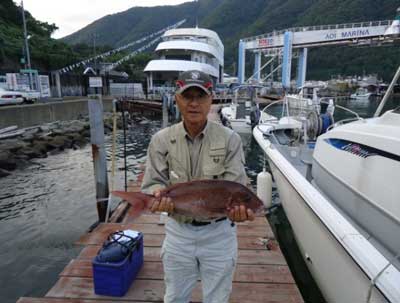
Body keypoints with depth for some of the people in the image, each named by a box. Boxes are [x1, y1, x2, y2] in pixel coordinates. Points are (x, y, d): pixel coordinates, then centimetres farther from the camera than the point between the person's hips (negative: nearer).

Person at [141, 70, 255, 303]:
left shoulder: (230, 140, -12)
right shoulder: (161, 140, -7)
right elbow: (152, 183, -7)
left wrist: (238, 207, -38)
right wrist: (159, 194, -30)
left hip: (219, 233, -1)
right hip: (178, 231, 2)